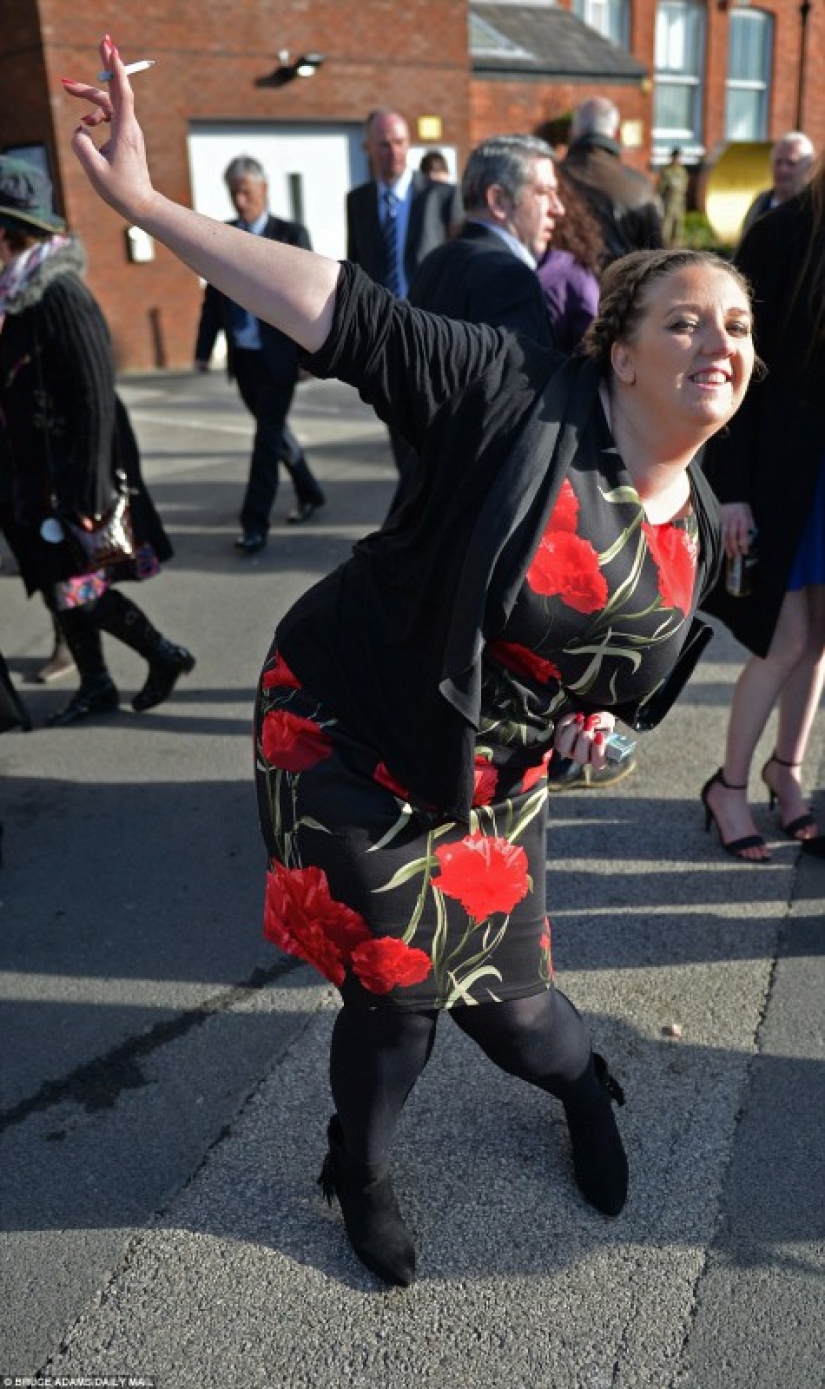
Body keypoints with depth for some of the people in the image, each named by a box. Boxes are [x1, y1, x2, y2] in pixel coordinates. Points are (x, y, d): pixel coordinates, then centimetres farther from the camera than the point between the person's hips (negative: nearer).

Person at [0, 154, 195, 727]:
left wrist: (88, 489, -21)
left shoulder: (59, 291, -18)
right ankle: (96, 686, 26)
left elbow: (95, 397, -21)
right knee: (59, 584, 12)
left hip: (75, 473, -8)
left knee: (80, 588, -1)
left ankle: (166, 655, 18)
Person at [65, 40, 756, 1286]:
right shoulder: (521, 394, -20)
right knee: (398, 984, 5)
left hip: (492, 778, 4)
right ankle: (360, 1173, 39)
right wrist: (147, 204, -29)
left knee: (502, 987, 11)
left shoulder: (699, 528, -1)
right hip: (351, 729, -4)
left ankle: (585, 1090, 51)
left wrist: (601, 722, -2)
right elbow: (349, 316, -26)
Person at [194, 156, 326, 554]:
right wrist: (203, 350, 5)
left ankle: (254, 524, 0)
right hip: (242, 356, 5)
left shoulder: (291, 234, -5)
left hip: (277, 356, -5)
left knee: (267, 437, -4)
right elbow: (213, 296, 9)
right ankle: (309, 492, 35)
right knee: (273, 430, 16)